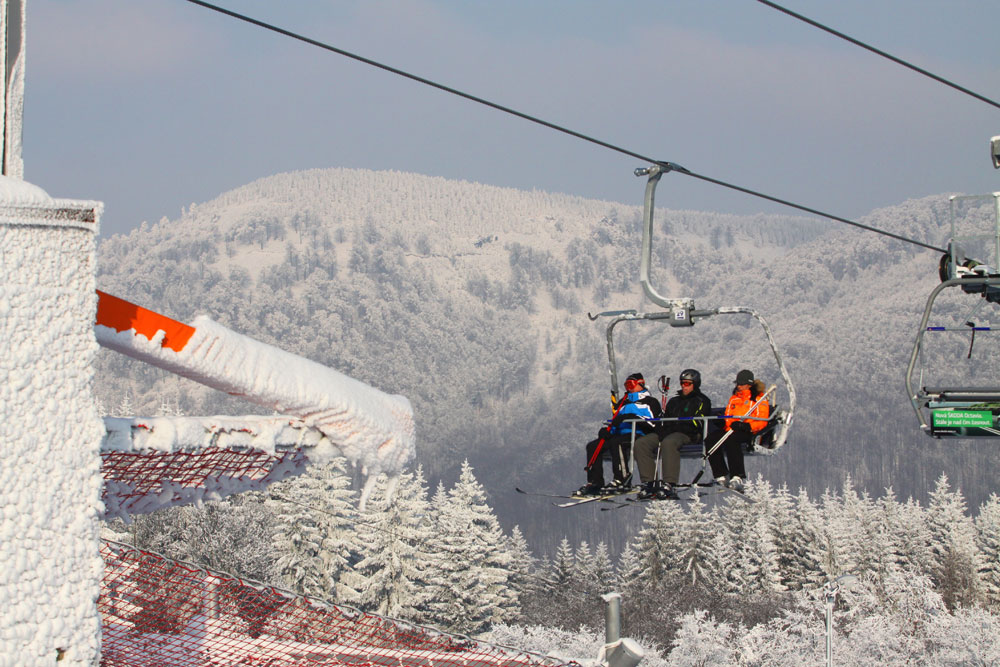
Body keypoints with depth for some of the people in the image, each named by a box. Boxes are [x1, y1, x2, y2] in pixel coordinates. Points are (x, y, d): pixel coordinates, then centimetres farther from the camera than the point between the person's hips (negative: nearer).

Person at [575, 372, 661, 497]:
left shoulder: (650, 402, 7)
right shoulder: (623, 403, 29)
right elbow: (615, 423, 25)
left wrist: (630, 417, -22)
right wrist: (607, 430, 1)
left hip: (639, 435, -8)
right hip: (620, 434, 8)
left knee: (616, 443, -37)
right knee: (592, 446, -10)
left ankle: (622, 480, -35)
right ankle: (595, 483, -15)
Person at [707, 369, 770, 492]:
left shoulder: (759, 398, 5)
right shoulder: (733, 398, 24)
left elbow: (762, 421, -4)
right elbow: (727, 417, 16)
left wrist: (748, 426, -23)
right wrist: (732, 424, -8)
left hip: (750, 432, -6)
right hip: (731, 430, 6)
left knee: (731, 440, -38)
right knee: (711, 440, -21)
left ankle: (737, 478, -46)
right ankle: (721, 476, -22)